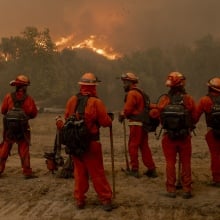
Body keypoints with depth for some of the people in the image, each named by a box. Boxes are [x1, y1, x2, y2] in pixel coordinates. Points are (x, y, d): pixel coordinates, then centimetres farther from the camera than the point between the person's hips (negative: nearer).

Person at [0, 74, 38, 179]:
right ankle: (27, 172, 3)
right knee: (24, 150, 3)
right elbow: (34, 113, -2)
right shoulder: (29, 99, -9)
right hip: (23, 127, -1)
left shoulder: (8, 97, -5)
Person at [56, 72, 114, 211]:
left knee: (79, 172, 14)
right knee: (97, 172, 5)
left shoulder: (72, 100, 0)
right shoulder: (96, 102, -13)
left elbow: (67, 119, 7)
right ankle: (106, 200, 11)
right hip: (91, 142, -4)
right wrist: (110, 119, 9)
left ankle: (79, 200, 19)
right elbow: (106, 122, -11)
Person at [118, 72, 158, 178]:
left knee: (133, 146, 1)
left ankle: (134, 169, 6)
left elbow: (128, 109, -16)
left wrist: (122, 115, 3)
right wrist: (124, 114, 12)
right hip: (143, 122, 9)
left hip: (136, 123, -9)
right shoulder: (140, 92, 19)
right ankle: (151, 169, 14)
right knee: (144, 146, 12)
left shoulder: (132, 93, -12)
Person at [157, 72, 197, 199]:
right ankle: (187, 189, 14)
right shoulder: (189, 99, -10)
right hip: (185, 136, -1)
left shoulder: (163, 100, -8)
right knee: (185, 163, 11)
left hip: (168, 136, 1)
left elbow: (159, 117, -2)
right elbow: (194, 118, -6)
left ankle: (171, 190, 12)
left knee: (170, 163, 10)